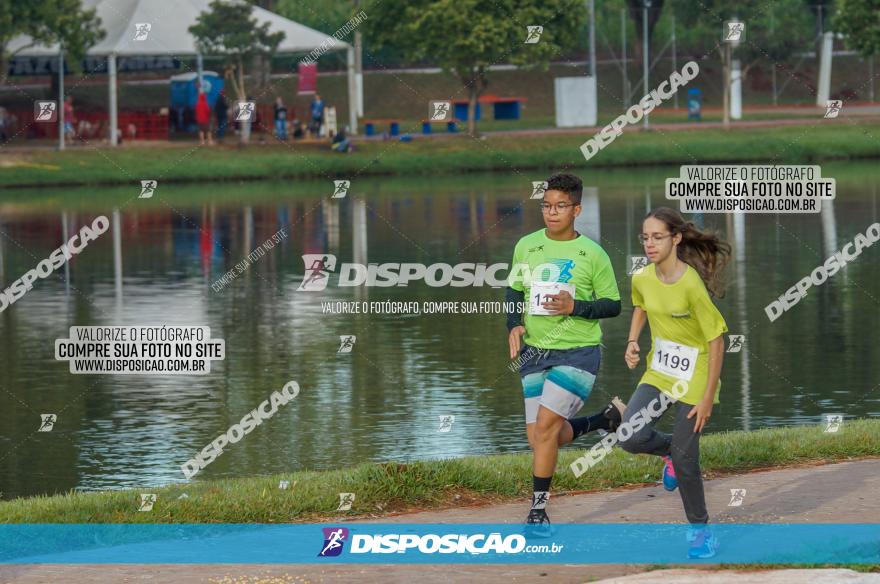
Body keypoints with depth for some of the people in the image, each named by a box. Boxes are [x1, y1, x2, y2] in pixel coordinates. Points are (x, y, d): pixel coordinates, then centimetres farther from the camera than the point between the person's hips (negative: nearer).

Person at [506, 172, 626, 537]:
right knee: (540, 438, 5)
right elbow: (515, 289, 17)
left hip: (578, 352, -5)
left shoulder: (592, 254, -8)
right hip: (534, 352, 5)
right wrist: (514, 325, 0)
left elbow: (613, 305, -2)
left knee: (546, 426, -16)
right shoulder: (527, 246, 3)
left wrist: (574, 307, -18)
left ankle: (538, 510, -3)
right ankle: (607, 419, 32)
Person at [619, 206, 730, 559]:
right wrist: (632, 342, 2)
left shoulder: (691, 285, -23)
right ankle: (670, 449, 22)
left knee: (684, 458, -6)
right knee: (631, 438, -13)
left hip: (694, 380, -5)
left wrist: (708, 398, -19)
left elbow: (716, 341, -19)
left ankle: (700, 530, 16)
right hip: (658, 373, 6)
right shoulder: (642, 279, -4)